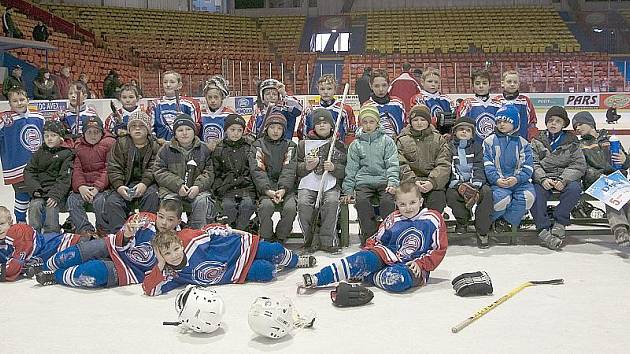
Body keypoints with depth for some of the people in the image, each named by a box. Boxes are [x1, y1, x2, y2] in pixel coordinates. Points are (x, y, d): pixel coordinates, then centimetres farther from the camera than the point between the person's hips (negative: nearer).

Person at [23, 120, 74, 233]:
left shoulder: (67, 154, 2)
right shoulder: (40, 152, 17)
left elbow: (64, 178, -7)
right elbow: (29, 171, 11)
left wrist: (55, 195, -19)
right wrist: (34, 188, -7)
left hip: (58, 191, -3)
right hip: (40, 190, 4)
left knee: (51, 207, -29)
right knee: (35, 205, -24)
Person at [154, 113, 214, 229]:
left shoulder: (203, 149, 11)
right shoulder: (166, 149, 11)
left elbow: (209, 172, 5)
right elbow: (158, 172, 3)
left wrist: (198, 186, -14)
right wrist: (177, 185, -12)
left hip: (197, 190, 0)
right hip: (171, 190, 0)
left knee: (202, 201, -31)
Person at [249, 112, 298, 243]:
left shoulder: (290, 146, 14)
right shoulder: (258, 145, 11)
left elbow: (289, 170, 0)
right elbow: (257, 171, -2)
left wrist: (282, 190, -17)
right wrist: (268, 190, -18)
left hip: (286, 189, 1)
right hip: (265, 189, -1)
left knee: (290, 207, -27)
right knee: (266, 205, -31)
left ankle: (280, 239, -6)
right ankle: (266, 239, -12)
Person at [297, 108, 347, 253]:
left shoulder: (339, 145, 15)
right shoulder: (304, 144, 16)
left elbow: (346, 170, 8)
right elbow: (296, 169, 10)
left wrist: (334, 168, -12)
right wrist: (306, 166, -11)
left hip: (331, 184, -1)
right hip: (308, 184, 1)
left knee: (332, 201, -31)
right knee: (303, 203, -29)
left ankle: (328, 240, -19)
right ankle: (311, 240, -15)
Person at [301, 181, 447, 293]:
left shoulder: (433, 219, -3)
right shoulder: (393, 220, 7)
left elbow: (439, 248, -1)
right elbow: (377, 240, 16)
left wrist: (421, 264, -10)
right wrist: (368, 251, -3)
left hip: (413, 265, -3)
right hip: (391, 258, 3)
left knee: (397, 278, -38)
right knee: (363, 258, -26)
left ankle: (366, 276, -11)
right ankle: (317, 279, -29)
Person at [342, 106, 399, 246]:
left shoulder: (387, 141, 10)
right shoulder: (355, 144, 14)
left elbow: (392, 164, 3)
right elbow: (351, 169, 13)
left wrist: (392, 182, -12)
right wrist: (348, 189, 4)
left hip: (384, 180, -1)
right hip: (363, 182, 1)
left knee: (387, 200, -29)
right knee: (361, 201, -28)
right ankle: (369, 238, -20)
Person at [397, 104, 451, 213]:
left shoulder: (439, 139, 17)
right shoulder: (402, 141, 16)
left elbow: (444, 165, 4)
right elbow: (401, 167, 3)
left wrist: (432, 182, -15)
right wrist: (414, 181, -16)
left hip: (434, 182, 1)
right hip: (410, 183, 0)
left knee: (438, 196, -29)